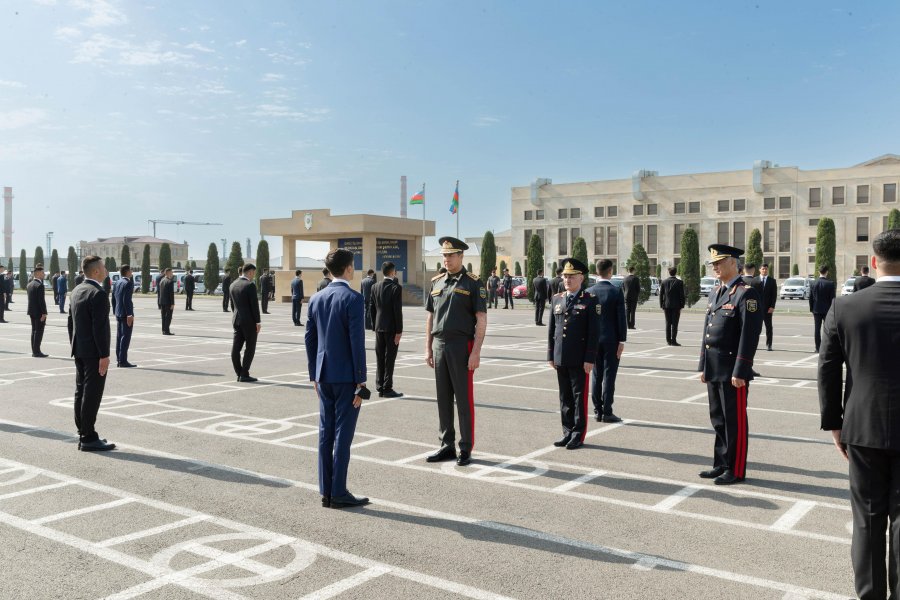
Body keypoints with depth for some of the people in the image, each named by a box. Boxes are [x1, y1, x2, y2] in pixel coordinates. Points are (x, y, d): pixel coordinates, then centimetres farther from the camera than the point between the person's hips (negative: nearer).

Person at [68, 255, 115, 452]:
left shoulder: (76, 291, 11)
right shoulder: (98, 294, -18)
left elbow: (71, 321, 16)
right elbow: (99, 327, -22)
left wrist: (75, 347, 22)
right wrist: (104, 355, -19)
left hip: (80, 351, 9)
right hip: (94, 352, -9)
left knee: (81, 392, 12)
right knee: (92, 394, -5)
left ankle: (83, 435, 20)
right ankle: (88, 439, -2)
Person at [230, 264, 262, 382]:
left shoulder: (233, 285, 10)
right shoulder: (250, 285, -14)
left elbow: (232, 304, 15)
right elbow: (254, 305, -16)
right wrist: (258, 322, -11)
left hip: (236, 320, 7)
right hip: (249, 320, -7)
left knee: (236, 348, 5)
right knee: (250, 348, 0)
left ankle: (239, 374, 10)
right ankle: (244, 374, -1)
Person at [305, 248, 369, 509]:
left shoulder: (316, 299, 7)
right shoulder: (353, 298, -13)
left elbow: (310, 339, 11)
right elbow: (357, 341, -16)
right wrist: (361, 381, -12)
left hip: (324, 376, 6)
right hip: (346, 377, -6)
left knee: (326, 433, 10)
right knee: (342, 433, -1)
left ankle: (326, 491, 16)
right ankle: (339, 493, 5)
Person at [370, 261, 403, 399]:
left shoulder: (375, 287, 4)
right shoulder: (396, 288, -13)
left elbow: (371, 307, 8)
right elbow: (398, 311, -15)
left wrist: (375, 325, 15)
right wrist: (399, 331, -11)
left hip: (379, 328, 6)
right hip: (391, 328, -5)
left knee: (380, 358, 11)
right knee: (389, 359, 0)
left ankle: (380, 387, 16)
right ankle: (387, 389, 3)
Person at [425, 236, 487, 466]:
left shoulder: (474, 283, -5)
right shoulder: (436, 282, 11)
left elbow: (481, 320, -8)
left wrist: (476, 352, -15)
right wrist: (428, 348, 11)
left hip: (462, 347, -5)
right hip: (439, 346, 5)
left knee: (464, 399, 1)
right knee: (443, 398, 10)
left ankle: (466, 449, 10)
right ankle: (447, 446, 20)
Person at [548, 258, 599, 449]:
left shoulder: (590, 300, -5)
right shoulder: (556, 299, 10)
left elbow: (594, 331, -9)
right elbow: (551, 329, 13)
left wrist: (589, 359, -13)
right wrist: (551, 355, 9)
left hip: (580, 359, -5)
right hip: (560, 358, 5)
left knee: (580, 397, 3)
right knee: (565, 397, 12)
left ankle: (578, 434, 12)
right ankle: (567, 432, 22)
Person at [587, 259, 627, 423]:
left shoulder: (590, 292, 1)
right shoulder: (616, 292, -9)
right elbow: (621, 318, -10)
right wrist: (622, 341, -5)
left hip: (594, 339, 4)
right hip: (611, 340, -4)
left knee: (596, 376, 9)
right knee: (609, 376, 0)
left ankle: (597, 411, 14)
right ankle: (607, 412, 1)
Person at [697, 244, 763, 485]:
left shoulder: (746, 293, -12)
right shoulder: (715, 292, 14)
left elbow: (750, 335, -17)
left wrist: (740, 372, -19)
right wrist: (704, 366, 15)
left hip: (732, 370, -8)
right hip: (714, 369, 8)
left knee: (735, 421, 2)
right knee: (718, 419, 15)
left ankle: (736, 470, 13)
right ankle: (721, 464, 27)